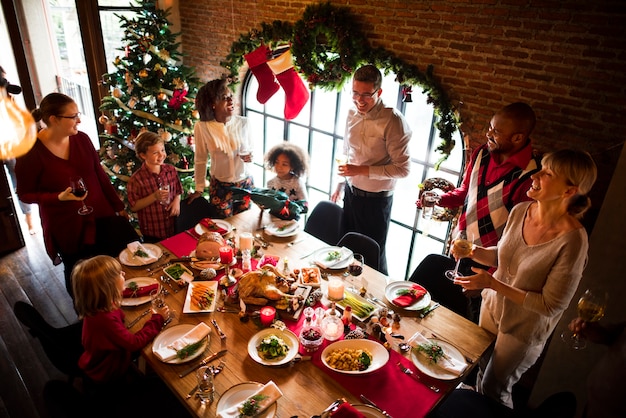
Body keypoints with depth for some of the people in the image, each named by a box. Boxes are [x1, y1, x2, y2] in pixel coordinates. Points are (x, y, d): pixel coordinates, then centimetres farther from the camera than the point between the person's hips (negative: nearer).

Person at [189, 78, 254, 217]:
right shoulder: (202, 127, -13)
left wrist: (247, 157, -16)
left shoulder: (242, 123, -8)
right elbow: (200, 160, -3)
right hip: (219, 187, -2)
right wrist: (199, 189, 3)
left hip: (245, 184, 2)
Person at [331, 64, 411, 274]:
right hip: (351, 192, 6)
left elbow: (402, 168, -20)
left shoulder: (393, 121, -20)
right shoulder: (352, 114, 1)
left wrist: (362, 170, -26)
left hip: (376, 199, -6)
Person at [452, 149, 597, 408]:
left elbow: (551, 305, -23)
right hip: (492, 307, 5)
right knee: (481, 374, 25)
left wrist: (493, 284, -27)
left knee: (494, 390, 16)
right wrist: (474, 252, -15)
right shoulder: (521, 211, -12)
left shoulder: (572, 239, -30)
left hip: (524, 328, -5)